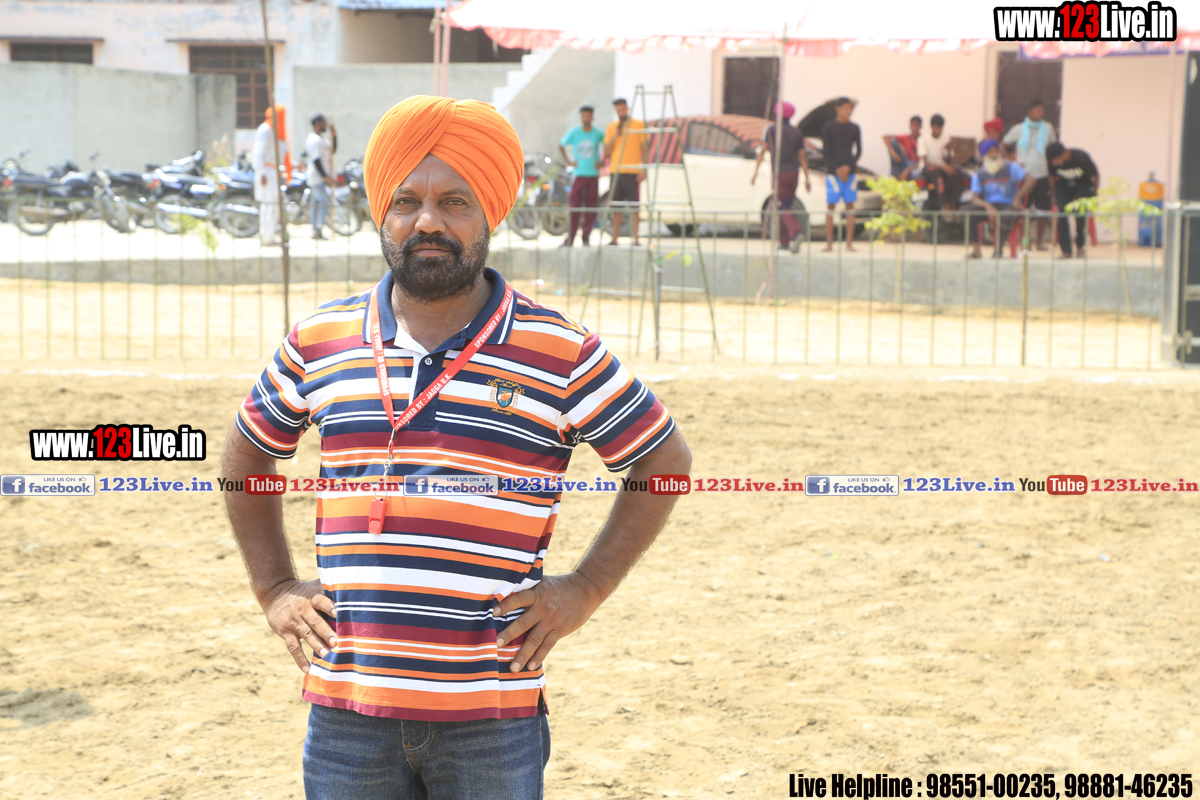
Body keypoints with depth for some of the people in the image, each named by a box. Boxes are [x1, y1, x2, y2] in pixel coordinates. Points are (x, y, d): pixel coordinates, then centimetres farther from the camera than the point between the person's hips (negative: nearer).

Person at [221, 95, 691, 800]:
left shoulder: (560, 354, -1)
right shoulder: (320, 344, 7)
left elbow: (666, 459, 8)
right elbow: (247, 452, 22)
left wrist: (586, 589, 1)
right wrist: (274, 589, 13)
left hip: (493, 715, -2)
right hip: (348, 707, 2)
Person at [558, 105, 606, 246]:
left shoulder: (598, 134, 1)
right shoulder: (573, 133, 0)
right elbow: (561, 146, 15)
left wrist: (602, 161, 7)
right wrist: (568, 161, 6)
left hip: (593, 175, 1)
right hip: (579, 174, -1)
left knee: (591, 207, 1)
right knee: (574, 206, -4)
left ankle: (586, 237, 10)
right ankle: (570, 238, 0)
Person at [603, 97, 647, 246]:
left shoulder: (638, 125, 3)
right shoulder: (612, 127, 12)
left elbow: (644, 149, 3)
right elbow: (606, 151, 9)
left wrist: (643, 169, -6)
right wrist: (615, 137, -7)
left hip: (633, 172, -3)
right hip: (616, 172, 3)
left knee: (635, 207, -6)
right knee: (616, 207, 3)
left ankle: (636, 239, -4)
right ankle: (614, 239, 8)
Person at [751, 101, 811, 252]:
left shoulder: (771, 130, -2)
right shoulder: (797, 133, 10)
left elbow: (763, 150, -10)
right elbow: (803, 156, 6)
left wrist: (756, 172, -9)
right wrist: (807, 179, 7)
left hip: (780, 173, -5)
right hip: (794, 173, 5)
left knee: (783, 209, -10)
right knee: (785, 206, 16)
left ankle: (797, 233, -34)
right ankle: (784, 242, 16)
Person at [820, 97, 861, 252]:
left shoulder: (854, 128, 9)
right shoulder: (829, 127, 1)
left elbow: (858, 151, 7)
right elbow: (826, 151, -3)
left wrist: (849, 167, -9)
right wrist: (837, 169, -12)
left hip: (850, 172, 3)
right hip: (833, 173, -3)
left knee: (850, 206, -1)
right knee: (831, 206, -3)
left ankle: (849, 243, 1)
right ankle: (829, 243, 0)